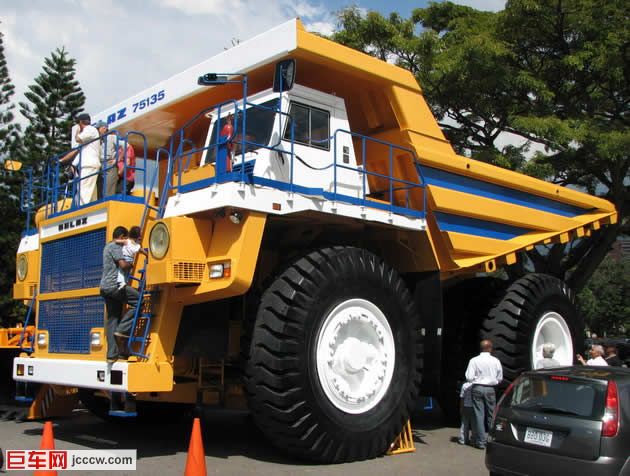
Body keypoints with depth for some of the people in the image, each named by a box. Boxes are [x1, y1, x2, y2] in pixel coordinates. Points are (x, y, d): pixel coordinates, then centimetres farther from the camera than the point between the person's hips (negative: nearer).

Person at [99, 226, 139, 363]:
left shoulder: (108, 246, 25)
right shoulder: (115, 246, -7)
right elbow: (123, 265, -18)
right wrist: (131, 265, 2)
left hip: (106, 287, 10)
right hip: (114, 285, -10)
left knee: (112, 319, 7)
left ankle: (112, 354, 5)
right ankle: (122, 330, -10)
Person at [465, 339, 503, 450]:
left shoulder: (474, 360, -7)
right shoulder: (495, 361, -3)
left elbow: (469, 377, -9)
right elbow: (500, 378, 4)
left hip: (477, 389, -1)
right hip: (490, 389, 1)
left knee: (478, 415, 3)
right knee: (491, 415, 12)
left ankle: (481, 441, 4)